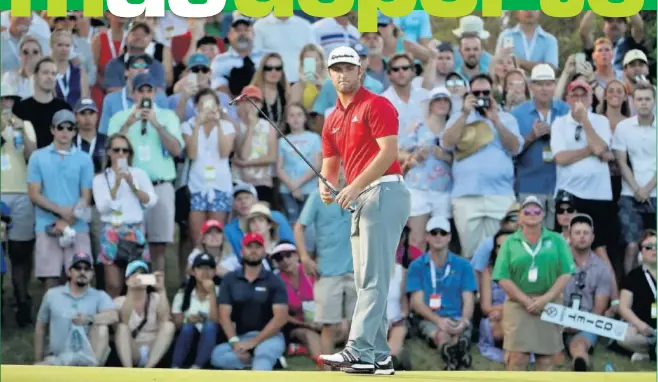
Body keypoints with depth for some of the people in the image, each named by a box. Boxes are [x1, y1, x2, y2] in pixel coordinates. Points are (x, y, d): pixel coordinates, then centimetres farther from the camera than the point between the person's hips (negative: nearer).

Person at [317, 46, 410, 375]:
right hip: (360, 200, 9)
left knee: (373, 278, -14)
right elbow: (330, 164, 18)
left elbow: (389, 151, -15)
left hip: (384, 191, -9)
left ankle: (358, 351, -20)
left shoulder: (376, 105, -5)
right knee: (365, 281, 7)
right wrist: (326, 186, -6)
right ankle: (378, 356, 9)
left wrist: (355, 186, -19)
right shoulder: (332, 120, 18)